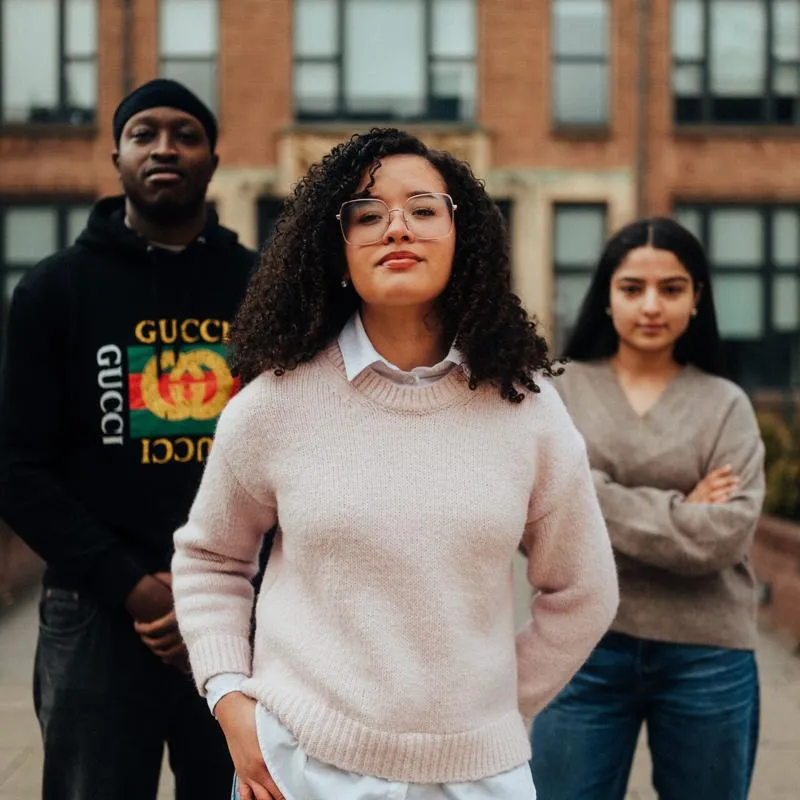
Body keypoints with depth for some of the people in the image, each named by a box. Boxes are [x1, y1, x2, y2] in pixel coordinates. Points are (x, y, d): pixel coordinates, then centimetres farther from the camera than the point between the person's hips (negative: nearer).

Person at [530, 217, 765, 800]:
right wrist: (678, 513, -12)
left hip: (706, 656, 1)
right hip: (584, 644, 0)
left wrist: (595, 499, -13)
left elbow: (725, 536, -12)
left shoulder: (725, 405, 1)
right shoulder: (560, 390, 1)